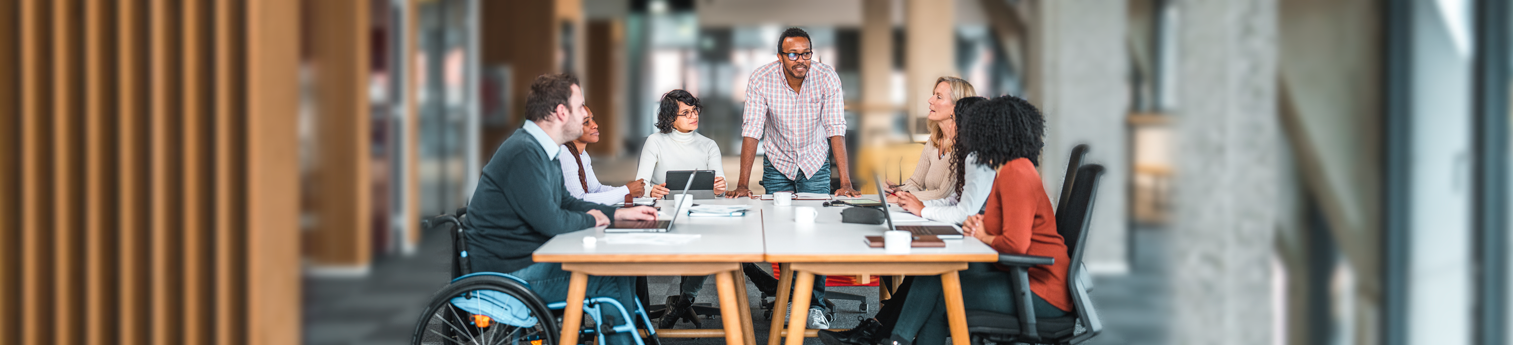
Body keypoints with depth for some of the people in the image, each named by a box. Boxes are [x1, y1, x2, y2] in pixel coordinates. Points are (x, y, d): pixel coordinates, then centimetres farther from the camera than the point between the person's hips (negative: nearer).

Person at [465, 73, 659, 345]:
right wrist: (590, 220, -3)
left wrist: (620, 213, 13)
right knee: (614, 282, -13)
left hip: (532, 259, 11)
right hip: (513, 272, -11)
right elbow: (550, 221, -23)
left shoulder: (540, 149, 13)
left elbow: (564, 202, 22)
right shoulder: (523, 154, -22)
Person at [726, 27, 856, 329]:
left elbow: (836, 131, -22)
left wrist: (846, 183, -28)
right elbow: (751, 132, -23)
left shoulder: (827, 77, -21)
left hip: (815, 164, 0)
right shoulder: (761, 80, -22)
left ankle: (816, 304, -3)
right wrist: (743, 184, -30)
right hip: (777, 165, 0)